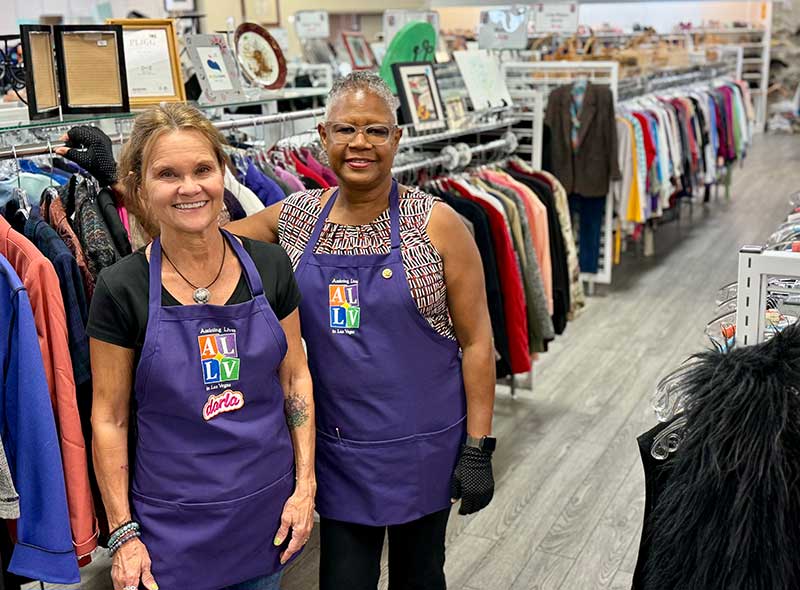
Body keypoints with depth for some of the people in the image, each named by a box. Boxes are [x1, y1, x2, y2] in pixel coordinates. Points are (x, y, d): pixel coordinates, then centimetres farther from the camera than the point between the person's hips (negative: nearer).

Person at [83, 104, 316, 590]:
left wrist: (305, 484, -1)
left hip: (268, 511, 3)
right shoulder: (122, 289, -12)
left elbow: (296, 377, 3)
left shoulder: (269, 266, -5)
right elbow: (109, 418, -6)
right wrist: (123, 534, -6)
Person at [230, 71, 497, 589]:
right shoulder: (296, 217, -1)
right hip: (338, 444, 2)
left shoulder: (437, 224, -11)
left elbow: (476, 340, -8)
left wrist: (478, 448, -10)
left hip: (423, 441, -2)